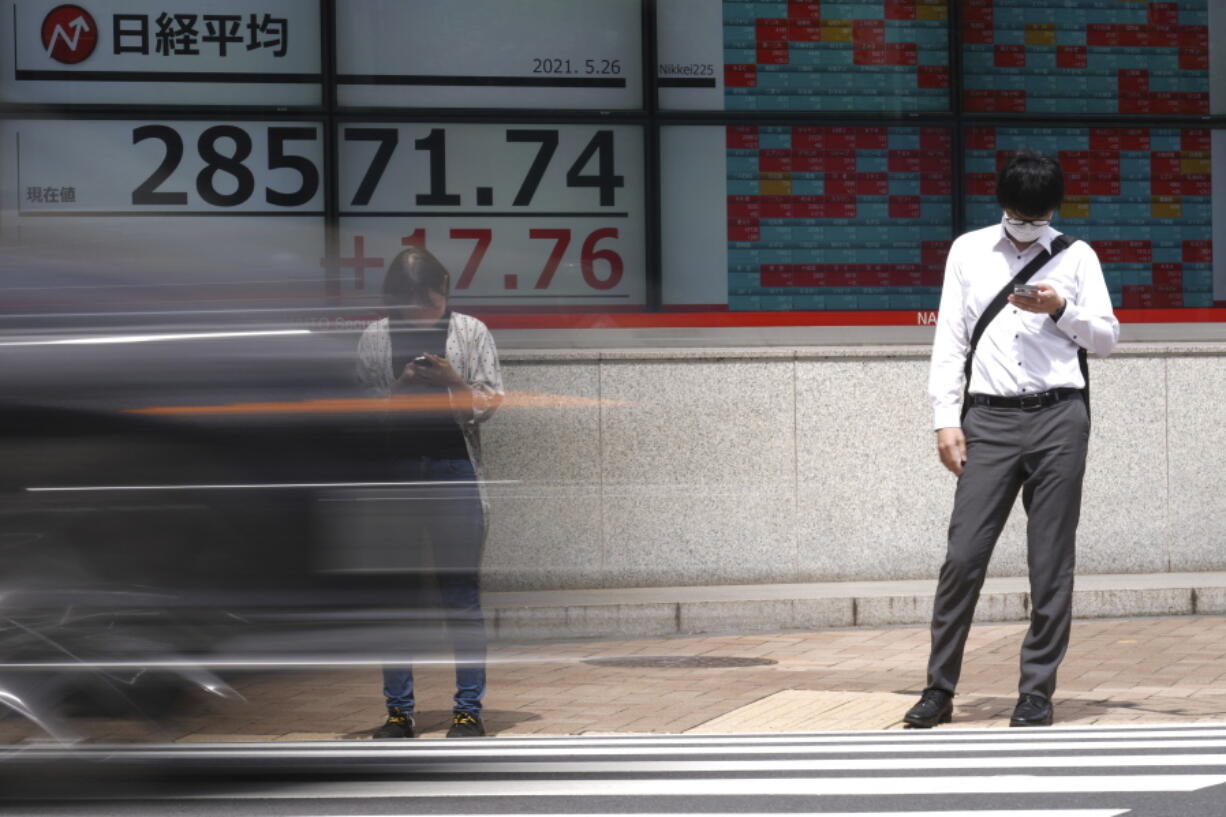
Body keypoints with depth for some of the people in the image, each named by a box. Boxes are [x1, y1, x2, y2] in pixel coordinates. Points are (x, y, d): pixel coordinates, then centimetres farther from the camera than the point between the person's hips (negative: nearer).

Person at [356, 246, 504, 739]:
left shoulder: (471, 334, 7)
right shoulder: (375, 339, 8)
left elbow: (491, 402, 4)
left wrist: (454, 383, -13)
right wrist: (399, 389, -10)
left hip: (455, 473, -1)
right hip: (392, 472, 1)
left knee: (461, 593, -3)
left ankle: (469, 709, 0)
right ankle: (398, 711, 7)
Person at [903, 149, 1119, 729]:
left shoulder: (1076, 257, 10)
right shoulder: (967, 252, 12)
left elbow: (1107, 337, 10)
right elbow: (949, 339, 10)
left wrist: (1060, 309, -8)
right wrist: (946, 419, 1)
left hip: (1058, 419, 0)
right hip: (990, 419, 0)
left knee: (1051, 564, 0)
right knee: (963, 555, -6)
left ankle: (1037, 692, 6)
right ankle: (939, 689, 2)